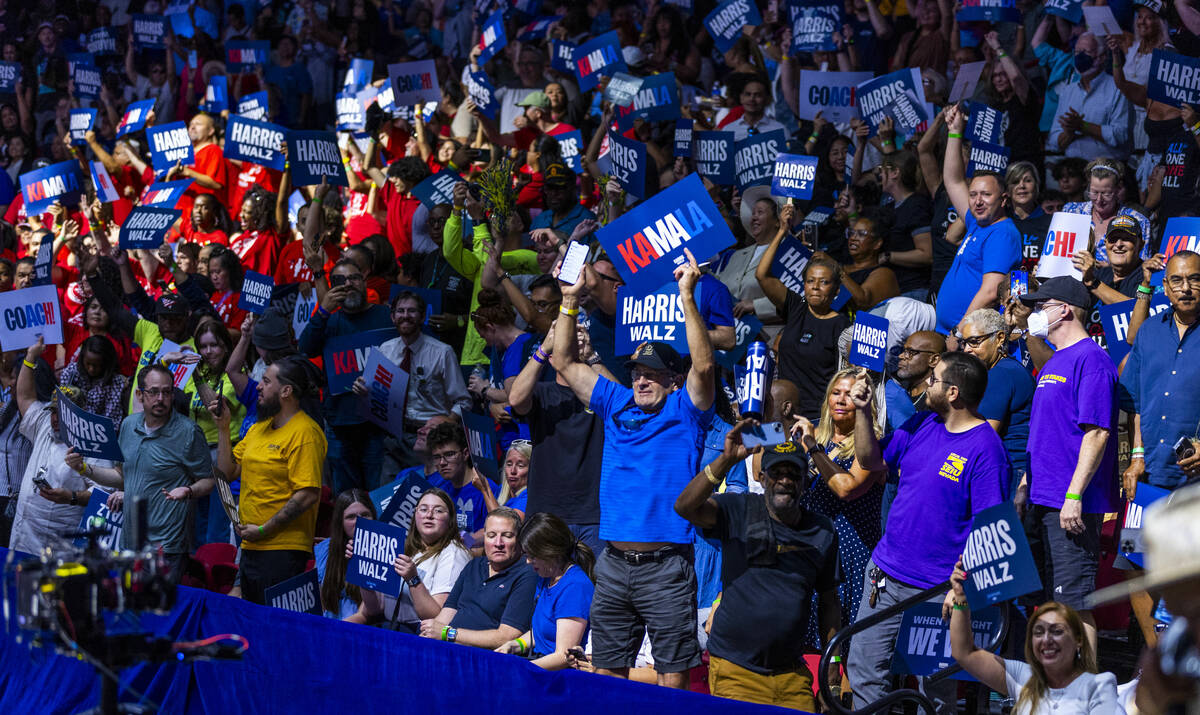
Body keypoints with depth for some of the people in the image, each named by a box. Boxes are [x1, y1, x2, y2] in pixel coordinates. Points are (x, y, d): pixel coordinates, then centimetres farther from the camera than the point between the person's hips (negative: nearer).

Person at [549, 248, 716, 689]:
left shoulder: (684, 411, 1)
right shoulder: (617, 404, 15)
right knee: (606, 673, 8)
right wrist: (569, 301, 10)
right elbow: (565, 363, 18)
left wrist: (687, 297, -21)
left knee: (672, 677, -6)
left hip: (666, 565, -5)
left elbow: (703, 366, -16)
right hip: (614, 564, 5)